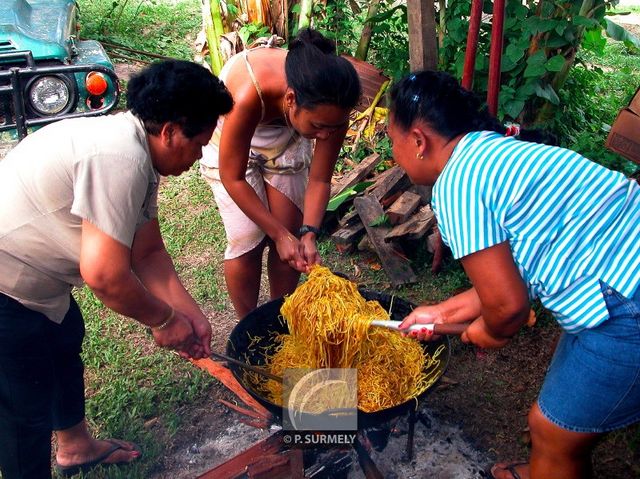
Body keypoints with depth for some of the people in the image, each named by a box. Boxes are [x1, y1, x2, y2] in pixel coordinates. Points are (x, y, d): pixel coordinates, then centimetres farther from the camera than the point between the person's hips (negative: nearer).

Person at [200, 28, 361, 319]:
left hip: (286, 137, 3)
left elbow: (319, 180, -19)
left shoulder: (330, 104, -32)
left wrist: (308, 234, -32)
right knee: (248, 241, -9)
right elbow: (233, 177, -29)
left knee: (292, 236, -2)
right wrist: (279, 233, -27)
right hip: (231, 139, -3)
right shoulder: (248, 95, -43)